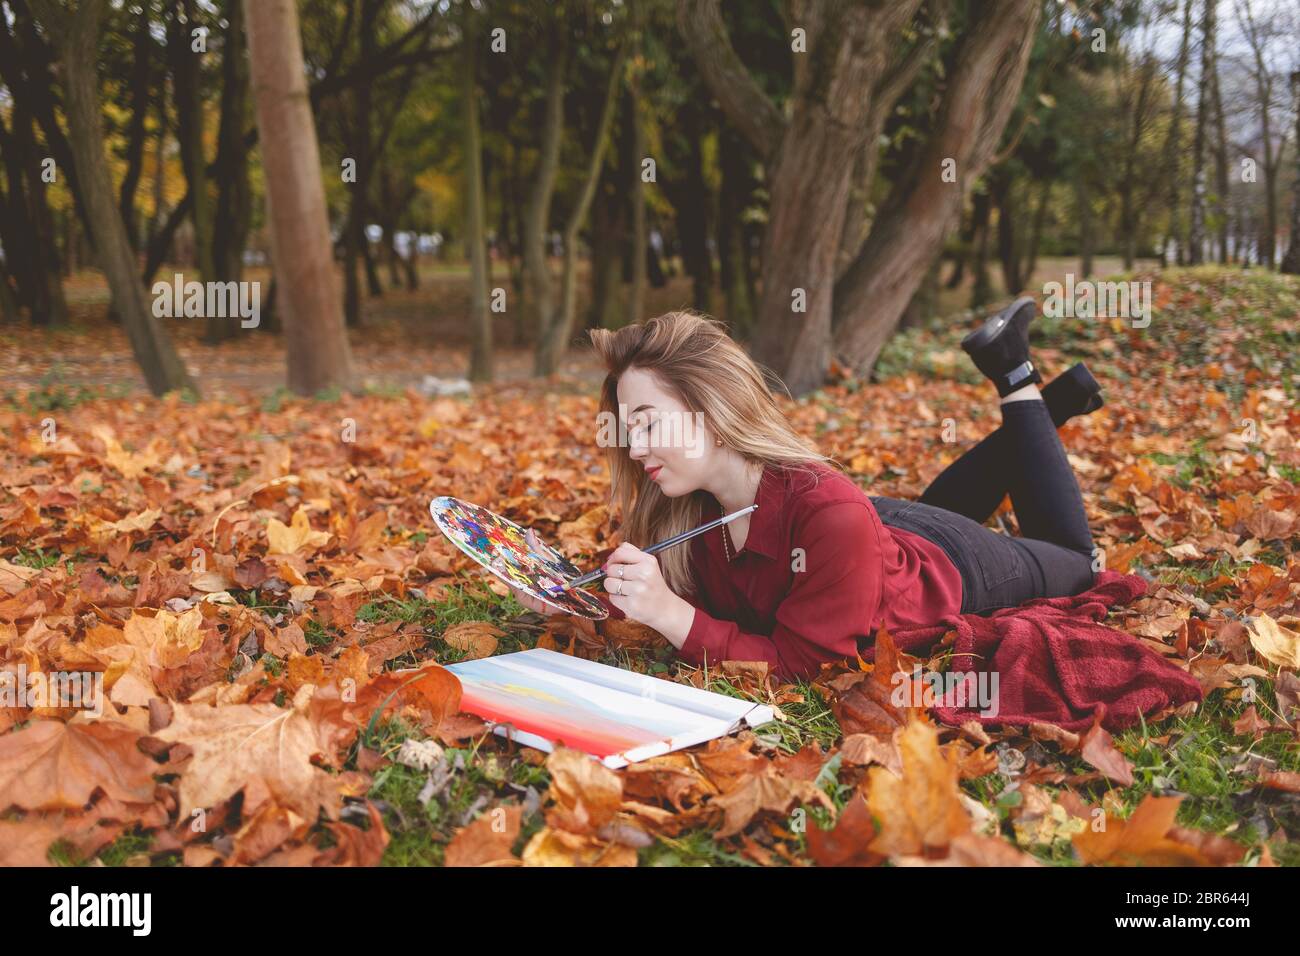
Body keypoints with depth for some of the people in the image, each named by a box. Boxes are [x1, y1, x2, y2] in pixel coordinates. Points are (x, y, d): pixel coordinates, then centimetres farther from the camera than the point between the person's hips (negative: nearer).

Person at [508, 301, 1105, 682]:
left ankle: (1020, 385, 25)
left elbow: (800, 663, -43)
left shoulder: (829, 515, -49)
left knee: (1070, 557, 28)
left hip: (947, 564, -5)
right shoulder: (681, 508, -29)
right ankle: (1050, 402, 41)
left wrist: (670, 614, -55)